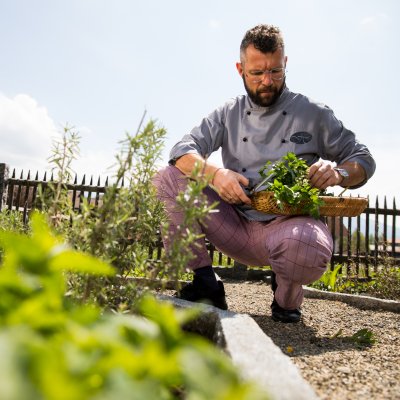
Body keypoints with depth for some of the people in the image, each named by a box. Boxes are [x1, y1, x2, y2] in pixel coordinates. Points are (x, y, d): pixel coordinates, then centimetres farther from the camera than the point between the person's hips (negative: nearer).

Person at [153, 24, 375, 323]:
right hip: (237, 229, 3)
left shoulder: (313, 113, 5)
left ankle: (286, 297, 1)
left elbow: (364, 160, 9)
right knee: (167, 180, -13)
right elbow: (184, 150, -1)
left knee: (307, 247, -40)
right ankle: (205, 285, -5)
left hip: (291, 223, -2)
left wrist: (338, 173, -16)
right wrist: (215, 173, -23)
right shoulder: (229, 114, 10)